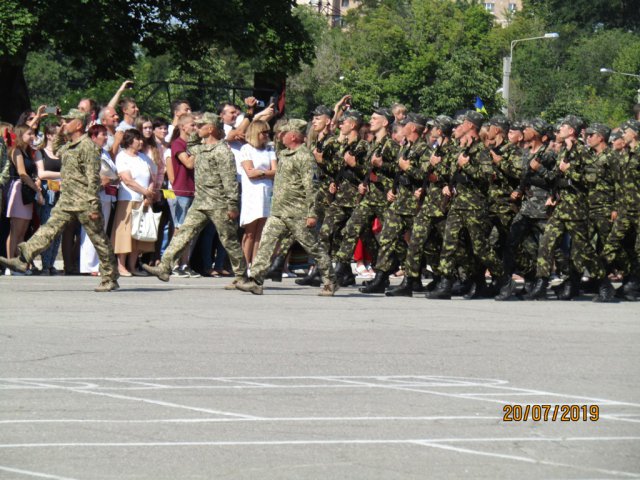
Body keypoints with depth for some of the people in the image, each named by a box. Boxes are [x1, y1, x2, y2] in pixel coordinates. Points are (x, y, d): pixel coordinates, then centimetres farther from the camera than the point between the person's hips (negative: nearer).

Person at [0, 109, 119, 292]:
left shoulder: (87, 146, -15)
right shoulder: (69, 146, 13)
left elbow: (93, 178, -18)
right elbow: (57, 150, 39)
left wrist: (94, 206, -21)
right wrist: (59, 132, 21)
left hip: (84, 202, -8)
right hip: (67, 199, 8)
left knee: (99, 239, 0)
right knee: (49, 229, 0)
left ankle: (110, 279, 6)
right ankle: (23, 259, -6)